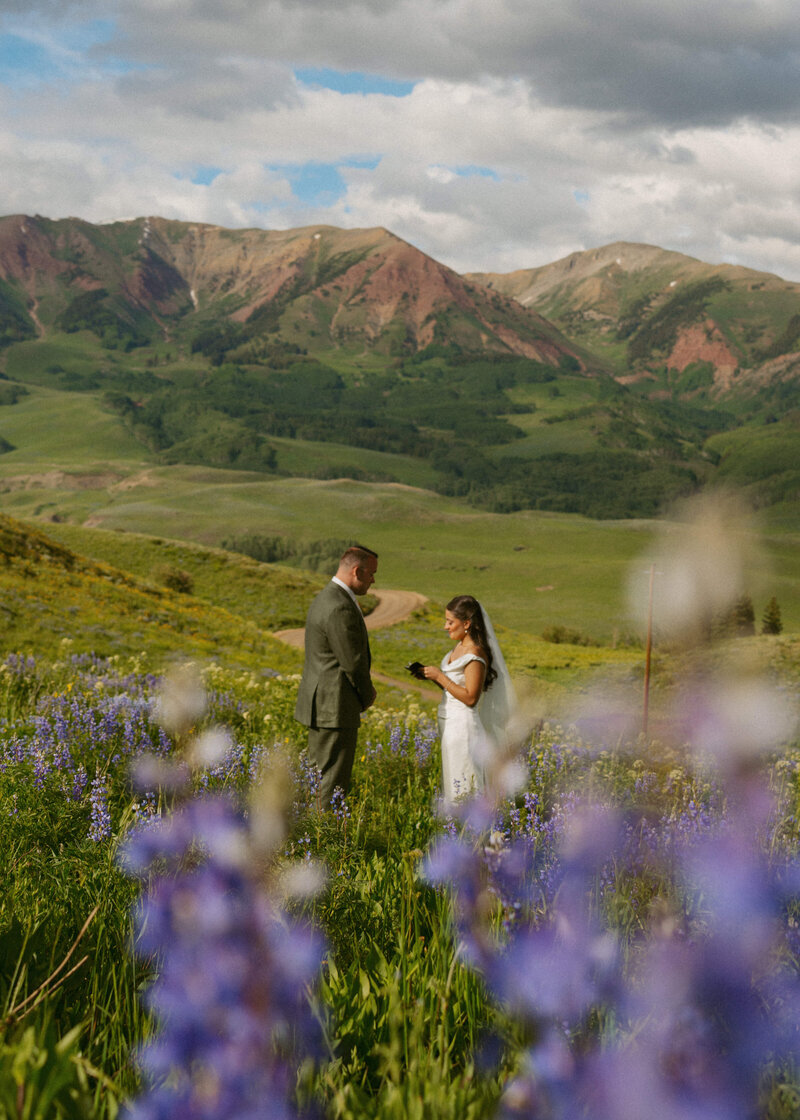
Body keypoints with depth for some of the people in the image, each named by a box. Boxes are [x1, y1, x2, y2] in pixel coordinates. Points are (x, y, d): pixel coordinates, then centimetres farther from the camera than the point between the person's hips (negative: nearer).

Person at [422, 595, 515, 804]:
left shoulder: (475, 654, -17)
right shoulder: (459, 647, 12)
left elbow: (470, 697, -21)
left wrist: (439, 677, -17)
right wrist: (431, 676, 4)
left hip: (463, 724, -10)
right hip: (450, 723, 10)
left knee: (461, 789, -5)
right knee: (452, 785, 12)